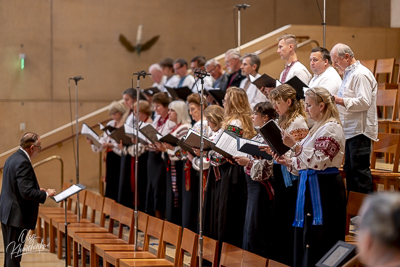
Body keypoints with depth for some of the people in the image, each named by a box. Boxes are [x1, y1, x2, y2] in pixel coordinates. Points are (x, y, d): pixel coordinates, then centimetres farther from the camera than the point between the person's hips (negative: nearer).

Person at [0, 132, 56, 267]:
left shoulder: (12, 158, 11)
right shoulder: (23, 162, -21)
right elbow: (27, 192, -26)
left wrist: (37, 190, 15)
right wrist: (46, 194, -13)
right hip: (17, 215, -10)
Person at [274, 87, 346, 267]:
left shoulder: (331, 128, -13)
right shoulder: (319, 127, 18)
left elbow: (318, 161, -21)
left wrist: (295, 145, -22)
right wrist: (288, 162, 7)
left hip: (324, 188, -10)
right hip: (312, 185, 10)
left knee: (317, 237, -7)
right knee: (305, 236, 11)